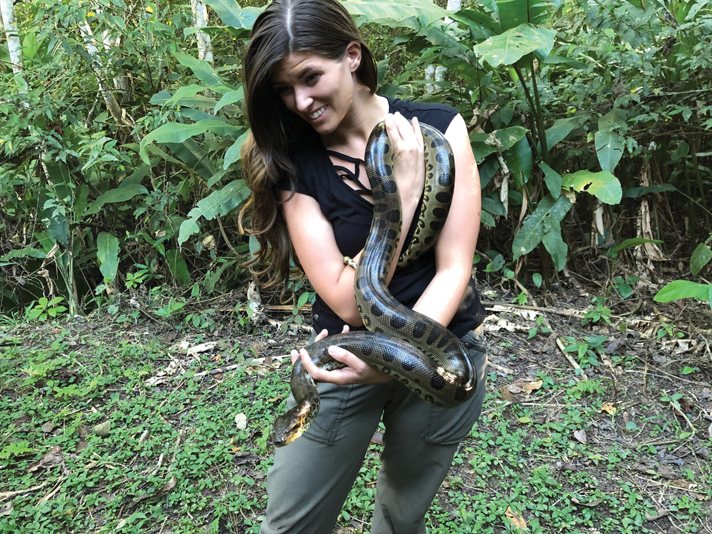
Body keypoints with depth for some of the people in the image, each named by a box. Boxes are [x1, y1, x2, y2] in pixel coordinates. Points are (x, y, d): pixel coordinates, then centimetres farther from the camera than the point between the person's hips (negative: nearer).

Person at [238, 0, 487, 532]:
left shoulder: (439, 128, -10)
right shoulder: (290, 163, -10)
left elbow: (454, 269, -13)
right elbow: (349, 302, -18)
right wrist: (404, 194, -22)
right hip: (346, 350, 0)